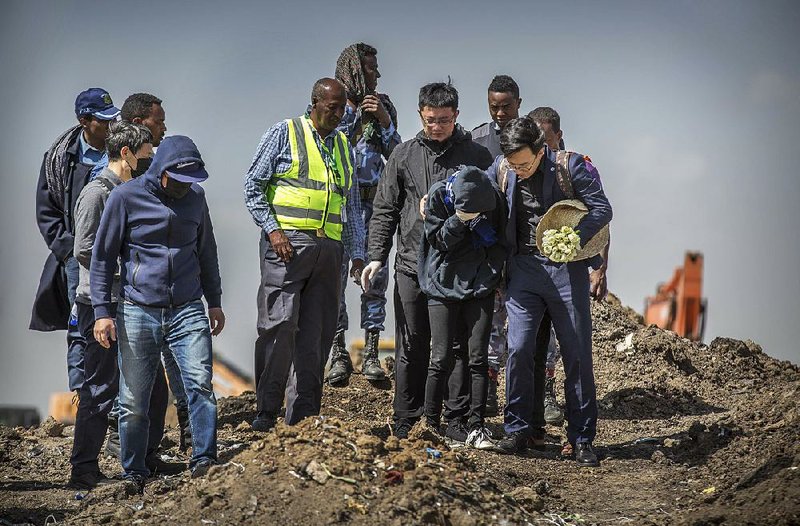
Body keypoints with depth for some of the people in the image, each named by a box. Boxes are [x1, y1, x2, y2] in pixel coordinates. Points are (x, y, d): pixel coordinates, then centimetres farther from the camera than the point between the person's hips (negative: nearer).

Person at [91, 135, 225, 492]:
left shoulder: (195, 197, 9)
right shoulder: (126, 198, -4)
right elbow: (102, 256, 0)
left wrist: (215, 301, 24)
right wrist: (102, 311, -5)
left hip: (187, 311, 3)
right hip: (138, 313, -2)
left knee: (200, 382, -14)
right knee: (133, 401, -1)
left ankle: (204, 462, -10)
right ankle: (133, 475, 12)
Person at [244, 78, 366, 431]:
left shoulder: (343, 146, 19)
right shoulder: (284, 134, 3)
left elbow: (352, 206, 23)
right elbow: (253, 186, -1)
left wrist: (357, 254, 15)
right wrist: (272, 230, -11)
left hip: (328, 248, 6)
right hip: (287, 244, -6)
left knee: (317, 334, 3)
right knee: (280, 325, -12)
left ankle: (303, 415, 7)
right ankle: (266, 413, -7)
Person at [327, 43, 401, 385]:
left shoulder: (384, 106, 14)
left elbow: (396, 155, 10)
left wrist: (384, 121, -3)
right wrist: (358, 113, -8)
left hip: (372, 202, 3)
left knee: (376, 275, -3)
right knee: (334, 276, -5)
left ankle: (371, 352, 2)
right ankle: (338, 353, 1)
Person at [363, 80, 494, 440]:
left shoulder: (476, 156, 5)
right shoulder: (404, 155, 9)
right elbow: (385, 210, 10)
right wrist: (376, 257, 1)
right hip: (412, 266, 1)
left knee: (458, 346, 0)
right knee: (411, 349, 5)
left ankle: (457, 421, 7)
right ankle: (406, 425, 12)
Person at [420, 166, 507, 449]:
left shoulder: (495, 197, -8)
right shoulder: (438, 195, -12)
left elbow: (501, 241, 6)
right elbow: (438, 240, -7)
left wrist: (493, 273, -1)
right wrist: (459, 221, -23)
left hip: (480, 287, 2)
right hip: (444, 285, -1)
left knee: (478, 358, -2)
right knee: (441, 359, -4)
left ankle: (476, 427, 4)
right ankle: (431, 426, 5)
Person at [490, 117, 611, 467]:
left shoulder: (572, 166, -10)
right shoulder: (501, 170, 1)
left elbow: (601, 209, -11)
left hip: (567, 269, -2)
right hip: (524, 269, 2)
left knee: (577, 355, 2)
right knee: (519, 349, -8)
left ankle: (582, 438, 10)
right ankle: (518, 429, 6)